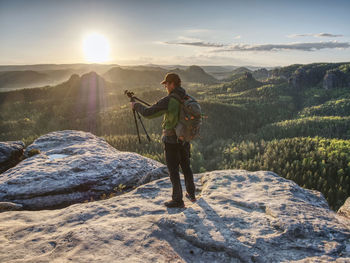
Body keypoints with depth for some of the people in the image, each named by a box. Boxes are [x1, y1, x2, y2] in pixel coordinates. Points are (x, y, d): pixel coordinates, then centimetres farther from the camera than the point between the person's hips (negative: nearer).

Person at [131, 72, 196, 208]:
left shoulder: (168, 100, -21)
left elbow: (148, 113, -20)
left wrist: (136, 105, -2)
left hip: (171, 140, -7)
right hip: (185, 139, 7)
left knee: (173, 170, 6)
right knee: (186, 166, 21)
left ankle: (178, 200, 16)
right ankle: (191, 194, 34)